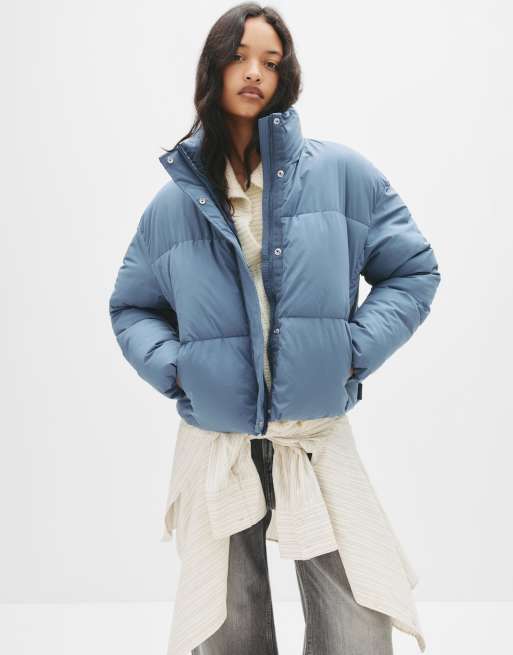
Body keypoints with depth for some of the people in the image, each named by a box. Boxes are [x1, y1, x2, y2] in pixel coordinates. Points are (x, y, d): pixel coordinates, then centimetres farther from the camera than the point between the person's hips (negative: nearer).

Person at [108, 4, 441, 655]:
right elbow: (131, 307, 13)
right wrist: (173, 369, -4)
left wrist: (354, 351, -7)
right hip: (216, 449, 1)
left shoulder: (341, 173, -2)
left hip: (320, 442, -1)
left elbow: (414, 270, 4)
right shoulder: (174, 201, 3)